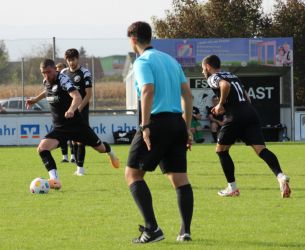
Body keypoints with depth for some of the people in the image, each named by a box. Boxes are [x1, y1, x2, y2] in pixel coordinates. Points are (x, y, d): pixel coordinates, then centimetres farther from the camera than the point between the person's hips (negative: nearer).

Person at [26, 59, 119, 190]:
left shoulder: (63, 80, -22)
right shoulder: (46, 82, 1)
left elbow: (77, 97, -39)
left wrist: (71, 110, -57)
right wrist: (35, 99, 31)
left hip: (76, 124, -5)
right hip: (59, 128, 5)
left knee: (100, 148, 15)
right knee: (42, 148, -22)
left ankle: (110, 152, 54)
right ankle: (55, 180, -27)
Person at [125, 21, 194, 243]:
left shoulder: (142, 61, -5)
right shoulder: (170, 60, 18)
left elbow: (148, 91, -19)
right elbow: (187, 94, 16)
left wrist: (145, 126, -21)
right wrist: (187, 128, 18)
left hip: (157, 122, -7)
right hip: (177, 122, 7)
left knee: (133, 173, 1)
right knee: (180, 177, 8)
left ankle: (152, 229, -10)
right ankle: (186, 231, 2)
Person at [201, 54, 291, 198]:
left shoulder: (213, 78, 6)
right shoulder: (232, 76, 30)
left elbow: (225, 85, -18)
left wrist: (221, 104, -6)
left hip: (235, 117, -6)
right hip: (251, 113, 6)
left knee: (221, 150, 14)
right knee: (261, 149, -7)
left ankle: (232, 188, 12)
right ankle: (280, 176, -33)